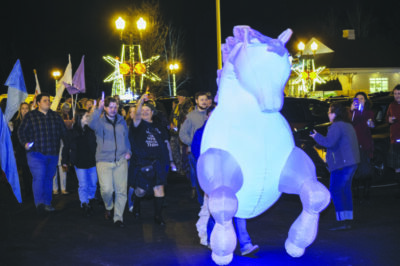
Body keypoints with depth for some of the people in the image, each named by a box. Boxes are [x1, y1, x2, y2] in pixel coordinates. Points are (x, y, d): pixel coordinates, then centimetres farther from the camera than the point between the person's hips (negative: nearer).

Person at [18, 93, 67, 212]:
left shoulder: (55, 116, 12)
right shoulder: (30, 116, 1)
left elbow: (63, 131, 15)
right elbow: (21, 131, 1)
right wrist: (25, 143, -14)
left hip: (53, 153, 4)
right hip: (36, 153, -4)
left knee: (49, 178, 10)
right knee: (39, 177, -15)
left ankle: (47, 203, 18)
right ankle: (39, 203, -15)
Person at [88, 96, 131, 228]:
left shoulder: (122, 121, 13)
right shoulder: (100, 121, 1)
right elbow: (91, 124, -24)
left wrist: (128, 151, 10)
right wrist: (99, 109, -32)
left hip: (121, 160, 3)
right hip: (104, 161, -3)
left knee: (121, 190, -1)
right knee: (107, 189, -13)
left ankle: (118, 217, 10)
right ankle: (109, 207, 19)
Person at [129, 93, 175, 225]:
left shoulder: (159, 128, 14)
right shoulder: (138, 125, 2)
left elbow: (166, 143, 18)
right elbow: (137, 115, -21)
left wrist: (170, 160, 14)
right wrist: (141, 101, -36)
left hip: (157, 163, 3)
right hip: (141, 163, -3)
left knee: (159, 187, -3)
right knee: (141, 189, 3)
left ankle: (158, 215, 5)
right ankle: (136, 205, 35)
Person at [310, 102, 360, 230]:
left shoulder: (336, 126, -13)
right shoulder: (348, 125, 19)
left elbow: (329, 142, -21)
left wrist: (316, 136, -6)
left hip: (342, 164, -10)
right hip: (351, 162, 10)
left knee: (336, 191, -7)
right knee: (345, 190, 14)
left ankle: (342, 221, -12)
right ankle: (348, 220, 16)